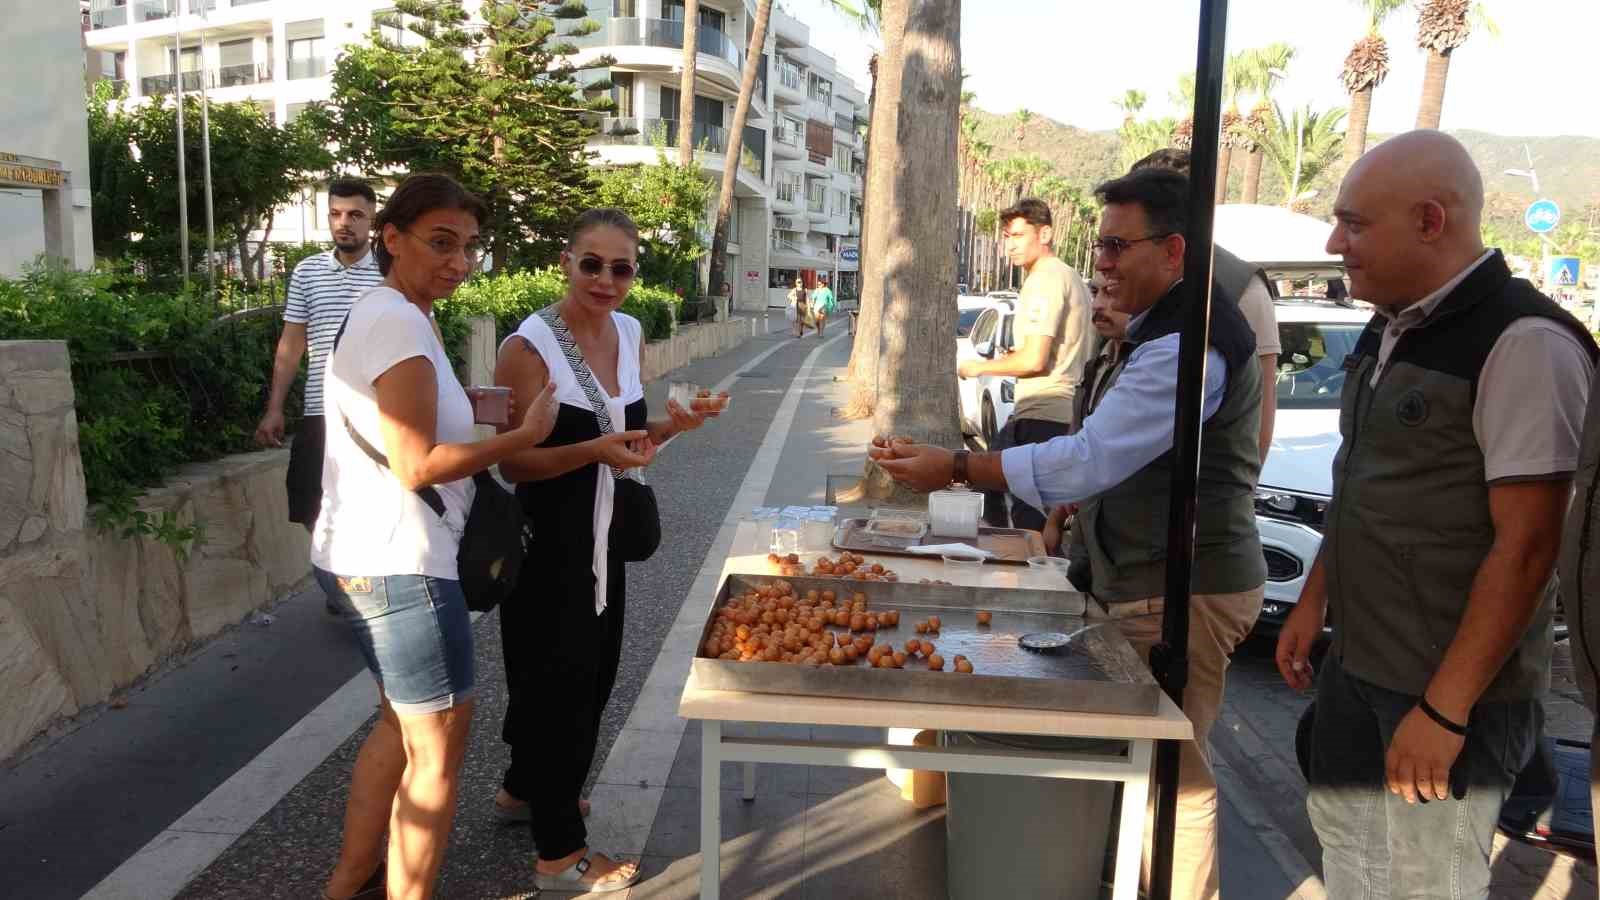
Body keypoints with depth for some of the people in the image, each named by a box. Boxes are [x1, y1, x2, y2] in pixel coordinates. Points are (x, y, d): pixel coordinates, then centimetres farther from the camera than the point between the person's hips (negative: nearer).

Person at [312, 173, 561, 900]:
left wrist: (466, 403, 11)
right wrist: (525, 435, -17)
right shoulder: (399, 322, -19)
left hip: (364, 556, 11)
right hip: (397, 565, -11)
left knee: (404, 724, 25)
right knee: (438, 746, 3)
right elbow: (416, 464, -23)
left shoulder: (375, 313, 13)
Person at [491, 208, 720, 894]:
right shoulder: (530, 346, -18)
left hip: (602, 540, 8)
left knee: (591, 675, 20)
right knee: (560, 682, 3)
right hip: (547, 546, -8)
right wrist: (593, 451, -32)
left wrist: (670, 427, -5)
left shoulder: (628, 332, 4)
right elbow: (511, 460, -18)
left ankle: (524, 790, 45)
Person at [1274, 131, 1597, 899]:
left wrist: (1444, 710, -21)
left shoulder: (1524, 345, -20)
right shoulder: (1390, 330, 7)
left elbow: (1526, 546, -22)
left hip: (1451, 688, -8)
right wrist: (1314, 601, 14)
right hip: (1354, 663, 8)